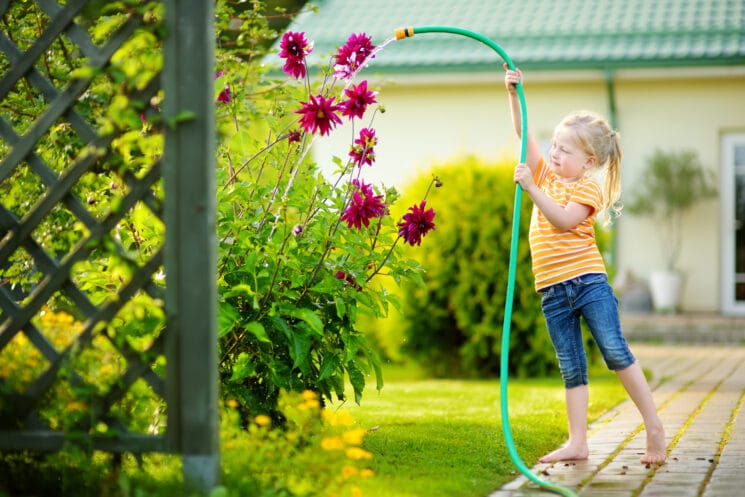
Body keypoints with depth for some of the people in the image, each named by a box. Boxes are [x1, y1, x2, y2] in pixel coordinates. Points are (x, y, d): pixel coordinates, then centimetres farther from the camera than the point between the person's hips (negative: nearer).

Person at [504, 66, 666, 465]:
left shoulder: (589, 189, -5)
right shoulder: (547, 175, 14)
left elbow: (563, 220, -20)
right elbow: (523, 134, 12)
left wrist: (532, 188, -24)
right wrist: (513, 94, 2)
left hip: (587, 281, -6)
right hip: (553, 292, 6)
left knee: (616, 353, -8)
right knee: (571, 370, 6)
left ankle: (654, 426, 0)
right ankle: (577, 443, 6)